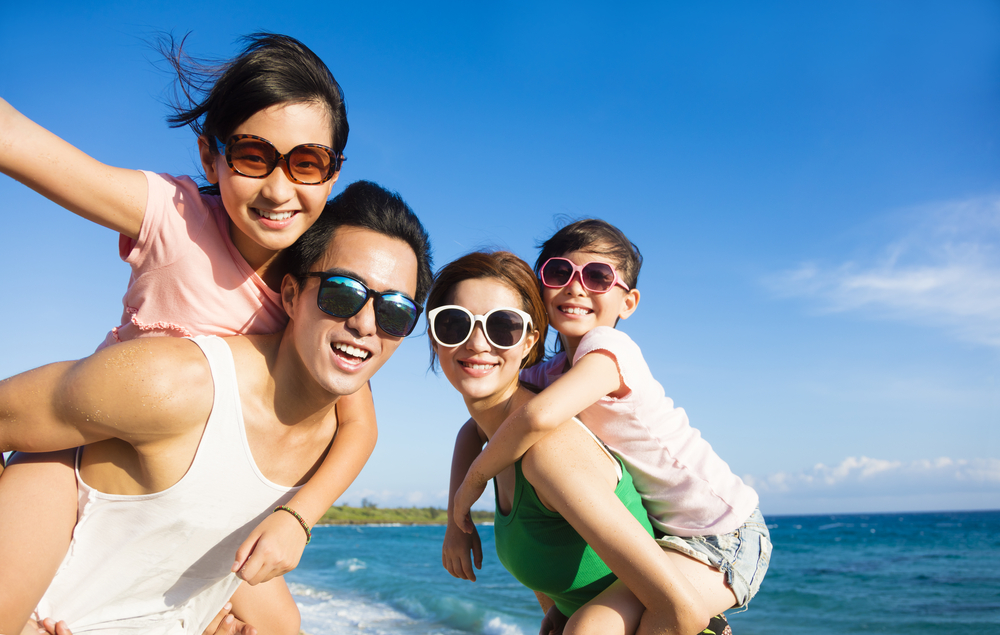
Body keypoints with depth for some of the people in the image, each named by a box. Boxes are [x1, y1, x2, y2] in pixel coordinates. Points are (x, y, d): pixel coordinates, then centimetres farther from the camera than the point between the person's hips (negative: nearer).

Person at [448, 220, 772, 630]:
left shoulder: (609, 348, -23)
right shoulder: (547, 375, 1)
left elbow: (541, 416, -39)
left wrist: (474, 479, -23)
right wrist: (458, 524, -3)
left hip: (726, 538, -8)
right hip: (661, 532, 8)